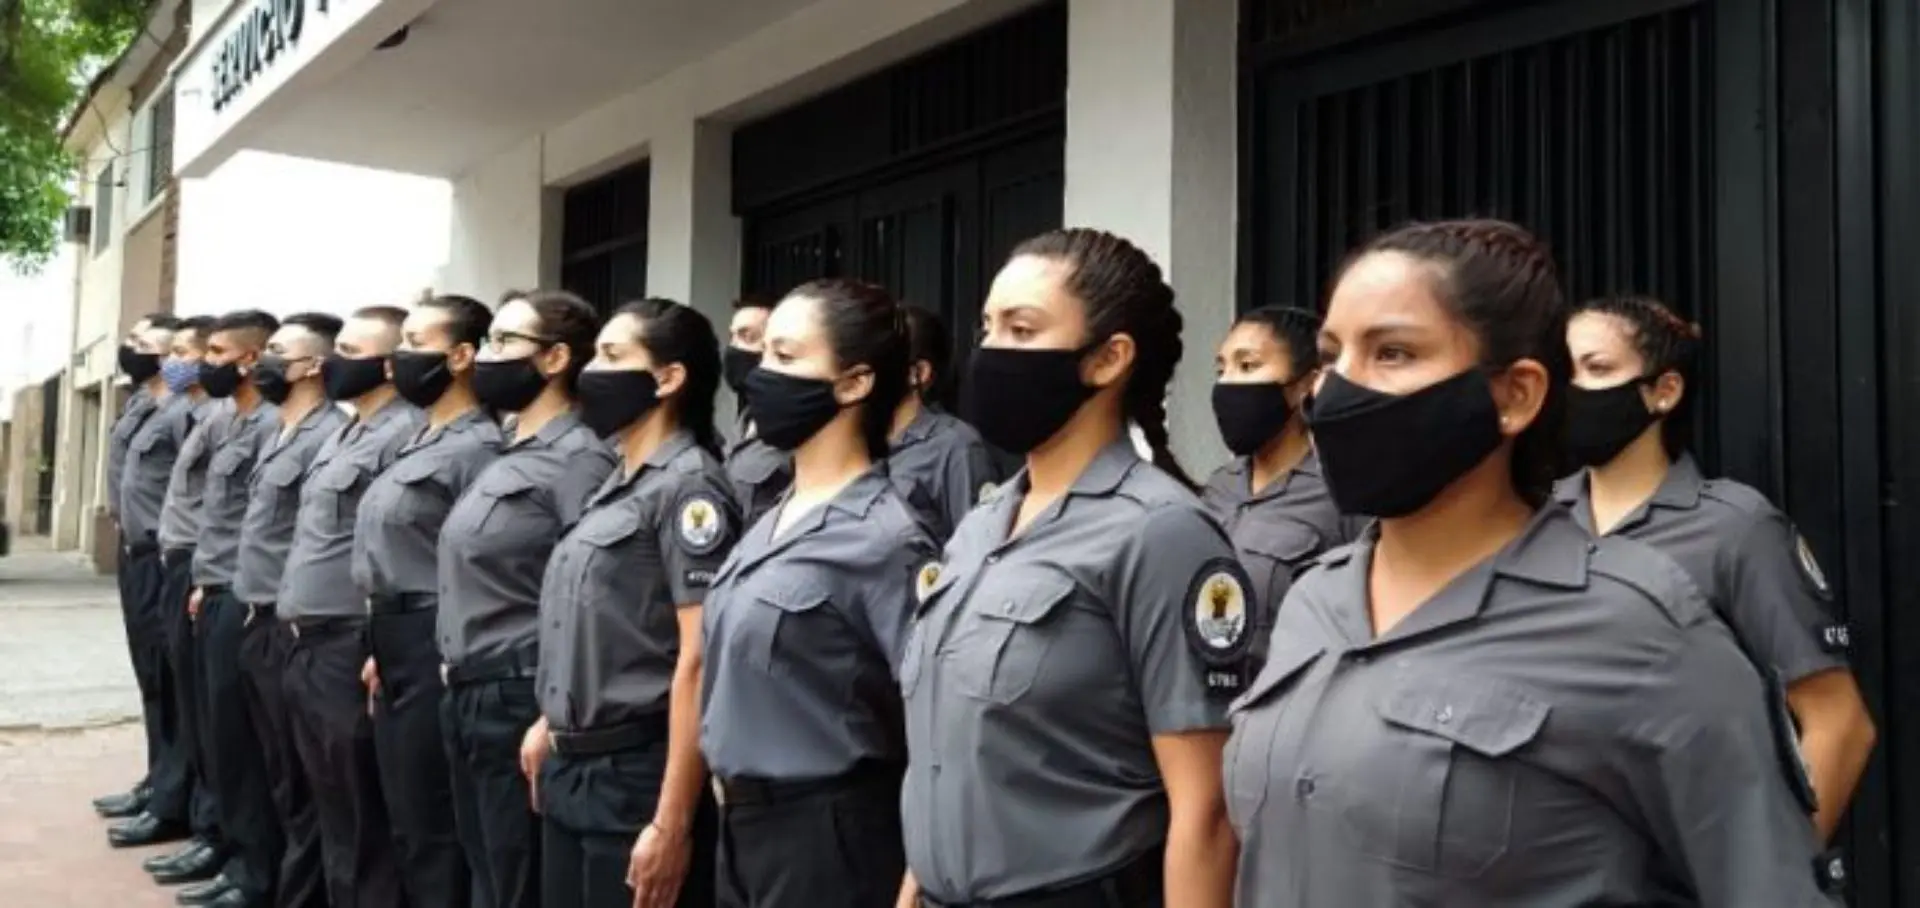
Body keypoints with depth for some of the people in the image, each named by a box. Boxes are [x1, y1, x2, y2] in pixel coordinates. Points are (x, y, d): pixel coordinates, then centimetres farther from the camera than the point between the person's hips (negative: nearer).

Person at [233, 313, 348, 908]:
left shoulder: (330, 436, -15)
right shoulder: (276, 431, 14)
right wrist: (253, 607, 17)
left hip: (293, 628, -9)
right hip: (257, 621, 9)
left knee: (301, 779, 1)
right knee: (273, 770, 17)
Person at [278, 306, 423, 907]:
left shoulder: (406, 435, -13)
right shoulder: (344, 434, 17)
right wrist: (298, 626, 19)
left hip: (351, 648, -9)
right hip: (309, 644, 10)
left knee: (363, 818, 0)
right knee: (331, 809, 17)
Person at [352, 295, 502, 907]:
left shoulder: (477, 448, -15)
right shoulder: (423, 441, 15)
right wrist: (381, 650, 19)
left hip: (433, 653, -10)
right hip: (398, 648, 10)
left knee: (432, 828, 0)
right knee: (406, 822, 17)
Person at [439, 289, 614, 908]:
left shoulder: (579, 459, -14)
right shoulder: (507, 454, 13)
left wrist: (554, 721, -21)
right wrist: (457, 673, 16)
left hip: (521, 703, -9)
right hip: (468, 697, 9)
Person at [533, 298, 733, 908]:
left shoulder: (688, 486, -14)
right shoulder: (617, 485, 11)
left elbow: (699, 660, -19)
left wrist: (671, 823, -21)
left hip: (637, 775, -8)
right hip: (572, 771, 8)